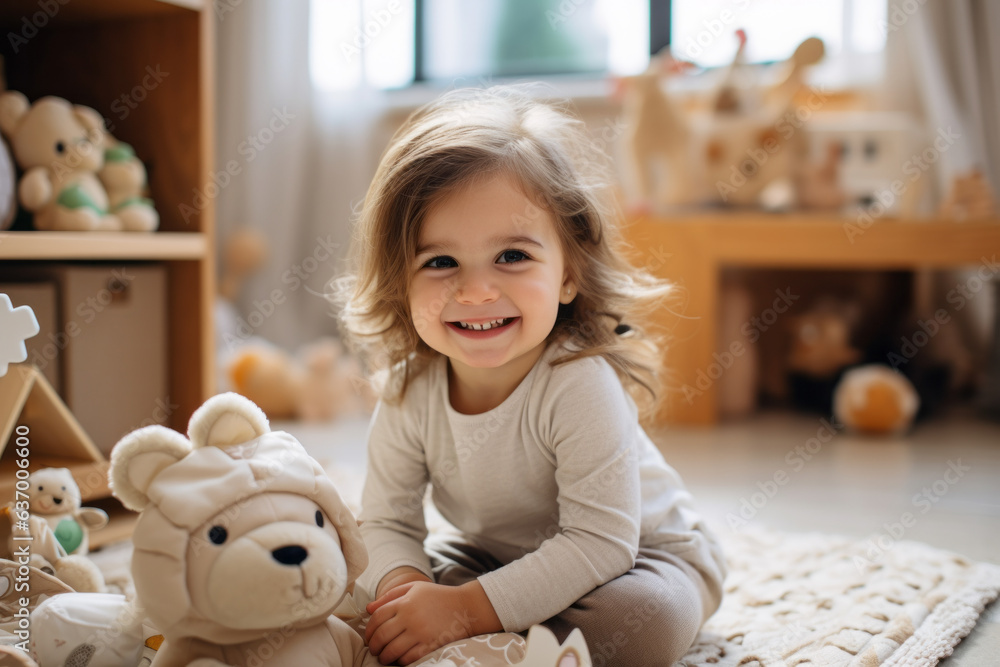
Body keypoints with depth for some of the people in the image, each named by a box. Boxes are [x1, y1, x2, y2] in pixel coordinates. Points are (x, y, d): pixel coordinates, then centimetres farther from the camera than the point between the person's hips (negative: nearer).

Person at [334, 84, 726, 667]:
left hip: (640, 558, -3)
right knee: (371, 594, -10)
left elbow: (600, 542, -35)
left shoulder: (581, 386, -34)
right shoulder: (408, 392, -17)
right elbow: (389, 521, -9)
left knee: (642, 619, -35)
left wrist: (467, 608, -40)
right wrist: (403, 584, -33)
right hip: (496, 555, 4)